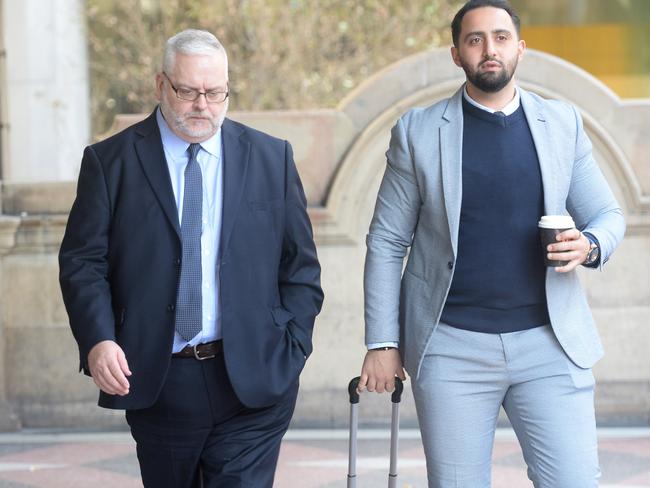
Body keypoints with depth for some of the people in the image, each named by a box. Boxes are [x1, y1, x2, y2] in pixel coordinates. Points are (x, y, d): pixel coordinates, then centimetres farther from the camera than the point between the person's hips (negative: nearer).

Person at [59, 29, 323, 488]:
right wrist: (97, 340, -15)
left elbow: (300, 264, 8)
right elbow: (82, 261, 0)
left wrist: (290, 349, -1)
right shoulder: (110, 161, 2)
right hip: (154, 381, 0)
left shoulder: (272, 158, 6)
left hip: (253, 384, 0)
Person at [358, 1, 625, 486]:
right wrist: (382, 343, -2)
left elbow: (608, 215, 12)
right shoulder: (417, 131, 2)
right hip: (452, 350, -1)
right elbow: (387, 242, 3)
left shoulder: (563, 123, 7)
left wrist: (590, 245, -12)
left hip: (549, 345, 1)